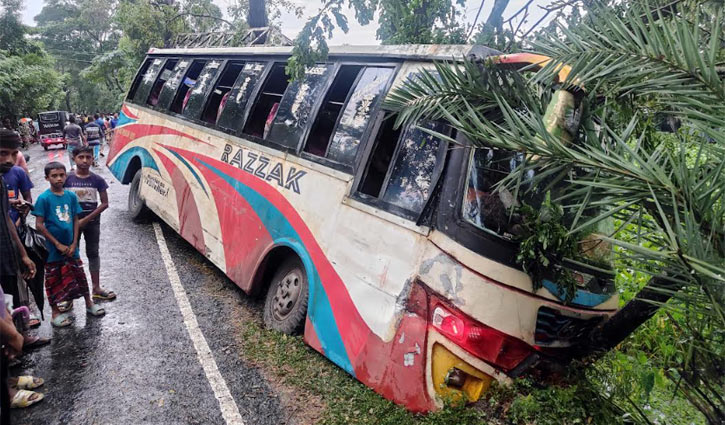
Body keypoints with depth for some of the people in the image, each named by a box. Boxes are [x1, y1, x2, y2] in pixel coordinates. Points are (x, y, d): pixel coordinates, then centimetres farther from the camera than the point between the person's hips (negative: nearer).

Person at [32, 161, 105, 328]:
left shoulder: (71, 196, 0)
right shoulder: (44, 198, -11)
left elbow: (75, 220, 5)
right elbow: (39, 225, -11)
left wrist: (74, 244, -3)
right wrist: (58, 244, -12)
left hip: (71, 247, 4)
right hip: (53, 248, -3)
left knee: (80, 276, 13)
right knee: (54, 281, 8)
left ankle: (89, 304, 29)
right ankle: (55, 313, 21)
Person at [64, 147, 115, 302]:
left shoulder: (97, 180, -7)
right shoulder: (67, 179, -7)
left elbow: (104, 203, -6)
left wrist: (86, 219, -13)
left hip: (92, 222, 0)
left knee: (93, 253, 10)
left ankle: (96, 288, 19)